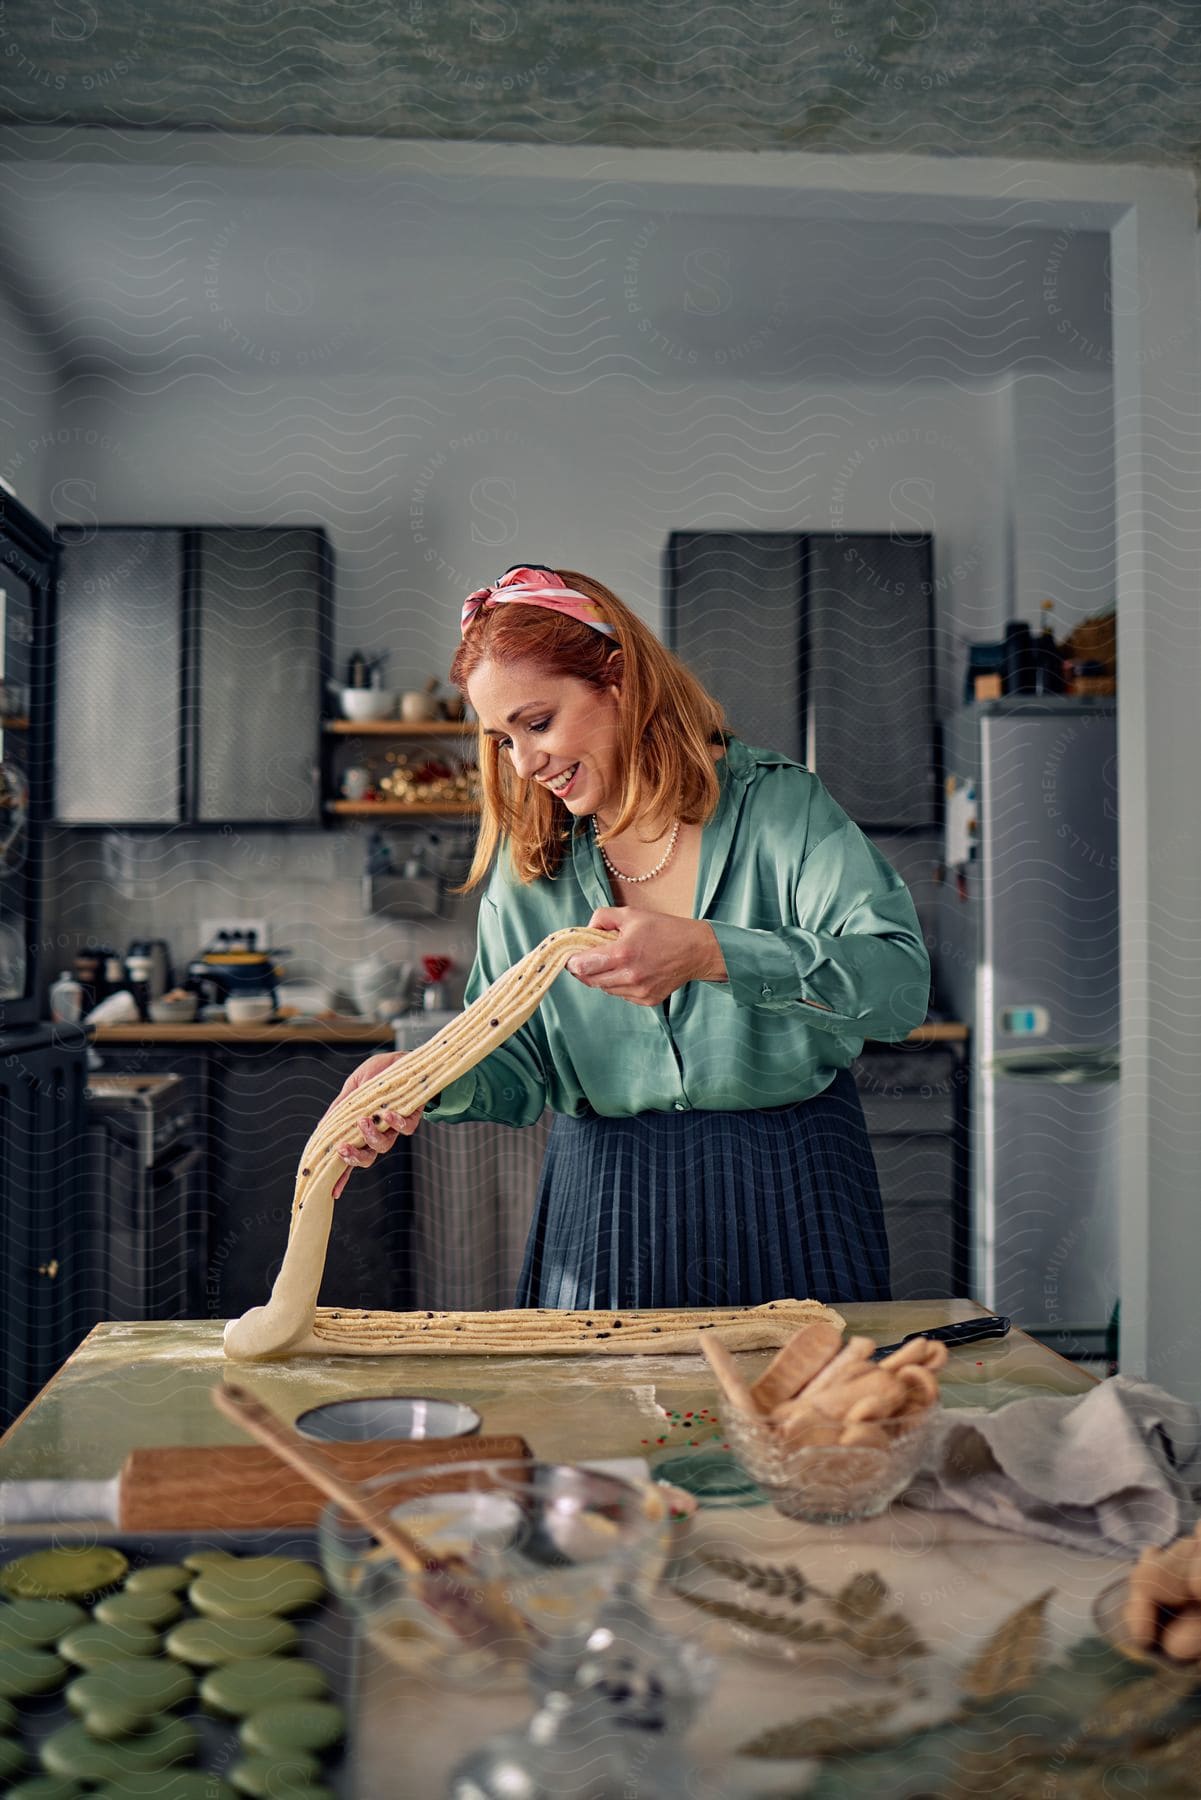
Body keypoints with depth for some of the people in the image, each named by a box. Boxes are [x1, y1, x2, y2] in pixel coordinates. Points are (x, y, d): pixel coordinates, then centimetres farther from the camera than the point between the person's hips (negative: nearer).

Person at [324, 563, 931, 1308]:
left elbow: (901, 981, -22)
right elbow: (520, 1066, 2)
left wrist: (709, 953, -34)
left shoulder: (779, 805, -9)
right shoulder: (527, 861, 3)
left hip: (787, 1191, -2)